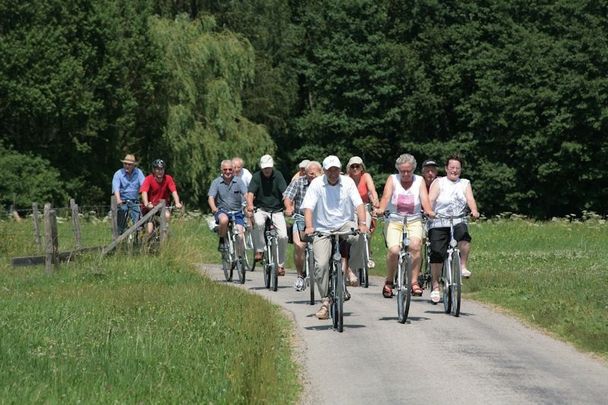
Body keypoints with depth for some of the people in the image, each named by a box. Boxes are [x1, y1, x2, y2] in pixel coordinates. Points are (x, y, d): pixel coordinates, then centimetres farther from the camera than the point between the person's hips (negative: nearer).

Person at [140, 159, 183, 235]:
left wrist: (177, 203, -38)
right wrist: (146, 204, -47)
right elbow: (144, 192, -29)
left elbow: (174, 191, -20)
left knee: (167, 215, -29)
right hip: (151, 206, -2)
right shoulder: (149, 179, -16)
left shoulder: (168, 179, -10)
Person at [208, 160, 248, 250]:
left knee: (240, 235, -12)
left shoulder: (238, 181, 0)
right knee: (224, 220, -36)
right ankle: (221, 241, -12)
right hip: (222, 211, -1)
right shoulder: (216, 182, -1)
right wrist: (214, 209, -31)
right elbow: (211, 198, -10)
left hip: (237, 211, 1)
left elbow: (246, 194, -11)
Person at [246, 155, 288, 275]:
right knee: (259, 223, -35)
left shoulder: (278, 175, -4)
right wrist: (250, 206, -35)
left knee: (283, 236, -13)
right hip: (261, 209, -1)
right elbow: (250, 193, -15)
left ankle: (280, 264, 6)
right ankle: (260, 250, -17)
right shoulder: (256, 177, -4)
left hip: (276, 210, 1)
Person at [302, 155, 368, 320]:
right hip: (323, 229, -1)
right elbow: (308, 207, -13)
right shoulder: (316, 184, -5)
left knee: (359, 236, -33)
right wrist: (309, 226, -31)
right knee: (321, 264, -17)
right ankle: (325, 302, -4)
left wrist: (362, 224, -25)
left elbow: (359, 204, -8)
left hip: (344, 225, 1)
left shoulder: (348, 182, -1)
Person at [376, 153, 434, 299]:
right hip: (394, 222, 0)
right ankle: (389, 281, 1)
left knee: (415, 244, -28)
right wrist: (381, 209, -34)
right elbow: (386, 196, -13)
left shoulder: (419, 181, 5)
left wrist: (429, 211, -31)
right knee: (394, 250, -22)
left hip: (414, 222, 0)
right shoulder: (392, 179, 2)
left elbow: (424, 198, -10)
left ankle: (414, 281, -19)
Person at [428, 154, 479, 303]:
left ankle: (463, 266, -18)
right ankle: (435, 286, 5)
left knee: (464, 235, -32)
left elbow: (470, 199, -1)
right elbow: (431, 199, -8)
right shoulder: (439, 182, 6)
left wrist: (474, 211, -22)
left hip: (458, 222, 1)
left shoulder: (465, 184, 14)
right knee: (437, 255, -7)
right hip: (439, 224, -1)